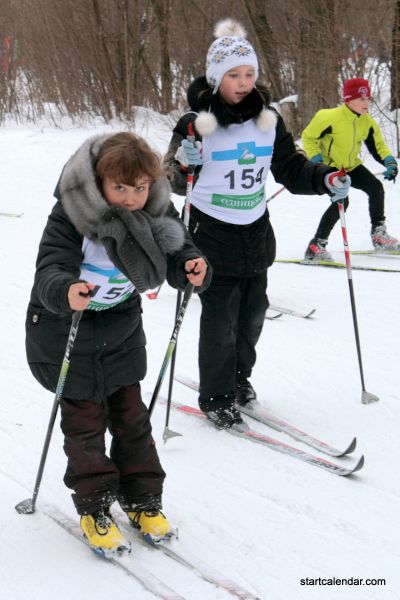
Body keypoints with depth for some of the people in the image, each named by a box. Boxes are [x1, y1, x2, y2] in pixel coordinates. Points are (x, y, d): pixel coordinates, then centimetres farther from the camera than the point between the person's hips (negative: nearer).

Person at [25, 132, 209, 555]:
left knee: (130, 414, 12)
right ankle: (94, 509, 20)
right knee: (85, 419, 5)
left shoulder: (156, 213, -12)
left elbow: (177, 253, -11)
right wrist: (66, 291, -55)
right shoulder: (71, 216, -26)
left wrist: (192, 268, -34)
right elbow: (49, 270, -33)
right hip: (67, 330, -4)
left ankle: (142, 500, 26)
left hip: (121, 329, 4)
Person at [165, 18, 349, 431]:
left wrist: (325, 180, -9)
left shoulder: (268, 120, 1)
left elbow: (290, 168, 8)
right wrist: (184, 165, -29)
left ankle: (238, 378, 37)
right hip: (213, 237, -5)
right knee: (220, 319, -2)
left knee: (252, 313, 15)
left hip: (256, 234, 5)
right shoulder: (198, 122, -12)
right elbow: (175, 183, -7)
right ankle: (215, 397, 15)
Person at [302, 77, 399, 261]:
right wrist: (316, 160, -21)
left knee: (376, 188, -3)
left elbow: (377, 146, 5)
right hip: (329, 166, -7)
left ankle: (379, 234, 15)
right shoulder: (331, 118, -24)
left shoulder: (367, 122, -4)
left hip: (351, 166, 7)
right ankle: (316, 246, -18)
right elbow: (308, 137, -13)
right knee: (342, 201, -25)